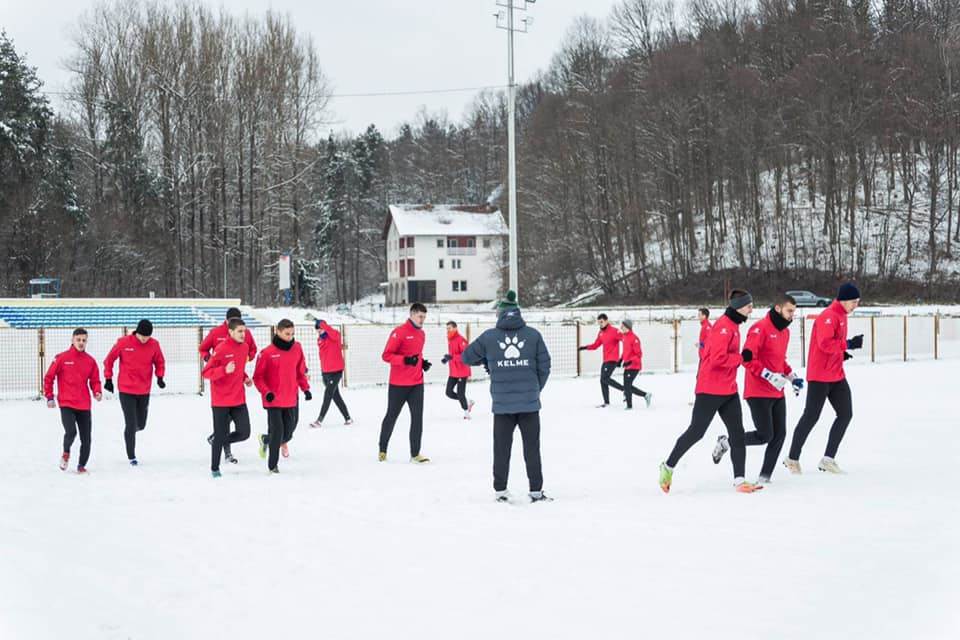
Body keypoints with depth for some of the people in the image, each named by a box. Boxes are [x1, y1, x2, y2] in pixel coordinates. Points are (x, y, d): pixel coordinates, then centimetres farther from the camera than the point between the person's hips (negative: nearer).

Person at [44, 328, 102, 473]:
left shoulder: (90, 360, 6)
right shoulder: (62, 358, -3)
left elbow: (95, 380, 13)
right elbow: (49, 377, 2)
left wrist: (97, 392, -6)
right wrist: (49, 397, -1)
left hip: (84, 405, 4)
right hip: (66, 404, -4)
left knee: (86, 438, 2)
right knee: (71, 432, -19)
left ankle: (82, 465, 19)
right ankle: (66, 453, 12)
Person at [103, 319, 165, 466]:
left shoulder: (154, 345, -5)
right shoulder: (124, 343, -12)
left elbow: (159, 362, 9)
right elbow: (109, 359, -1)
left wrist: (159, 377, -6)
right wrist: (108, 378, 0)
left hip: (144, 391, 3)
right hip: (126, 390, -3)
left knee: (141, 424, 12)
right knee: (131, 424, -5)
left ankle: (130, 431, 47)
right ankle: (131, 456, 8)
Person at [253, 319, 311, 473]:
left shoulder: (297, 348, 3)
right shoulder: (267, 353, -11)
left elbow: (301, 371, 14)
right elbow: (258, 376, -6)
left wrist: (305, 388, 7)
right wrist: (266, 392, -19)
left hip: (292, 398, 5)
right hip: (274, 399, -5)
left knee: (290, 429, 8)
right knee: (277, 430, -7)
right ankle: (272, 465, 6)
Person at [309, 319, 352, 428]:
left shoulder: (334, 336, -11)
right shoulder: (320, 340, 10)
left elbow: (333, 334, -36)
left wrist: (322, 324, -36)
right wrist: (322, 370, 18)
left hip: (335, 371, -8)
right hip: (325, 372, 8)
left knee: (328, 395, -7)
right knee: (336, 396, 11)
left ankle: (319, 420, -6)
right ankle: (347, 418, 19)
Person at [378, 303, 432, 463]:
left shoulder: (421, 334, 11)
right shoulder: (399, 332, -13)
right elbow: (386, 355, -16)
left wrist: (422, 362, 6)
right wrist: (405, 360, -27)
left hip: (417, 383, 6)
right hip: (398, 383, -6)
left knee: (417, 417, -2)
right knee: (391, 416, 8)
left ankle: (415, 453, 1)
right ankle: (382, 449, 26)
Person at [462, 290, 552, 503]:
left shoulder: (489, 336, -2)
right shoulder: (533, 334, -2)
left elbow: (467, 357, 8)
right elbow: (544, 365, 1)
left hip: (502, 404, 0)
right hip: (529, 402, 0)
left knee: (502, 447, 10)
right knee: (532, 447, 7)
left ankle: (500, 490, 13)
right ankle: (536, 491, 10)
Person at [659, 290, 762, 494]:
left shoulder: (733, 326, 14)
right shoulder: (724, 327, -17)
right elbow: (718, 358, -25)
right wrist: (741, 358, -16)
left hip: (728, 390, 9)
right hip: (711, 390, -9)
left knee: (737, 433, 0)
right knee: (696, 431, 0)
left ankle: (739, 480, -1)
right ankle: (668, 467, 17)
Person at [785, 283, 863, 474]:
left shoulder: (841, 316, 14)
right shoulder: (828, 316, -17)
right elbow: (825, 344, -28)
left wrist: (842, 352, 9)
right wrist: (848, 345, -28)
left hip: (837, 375, 9)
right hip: (820, 376, -9)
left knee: (845, 414, 4)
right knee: (811, 416, -3)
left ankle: (828, 459, 9)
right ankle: (793, 459, 10)